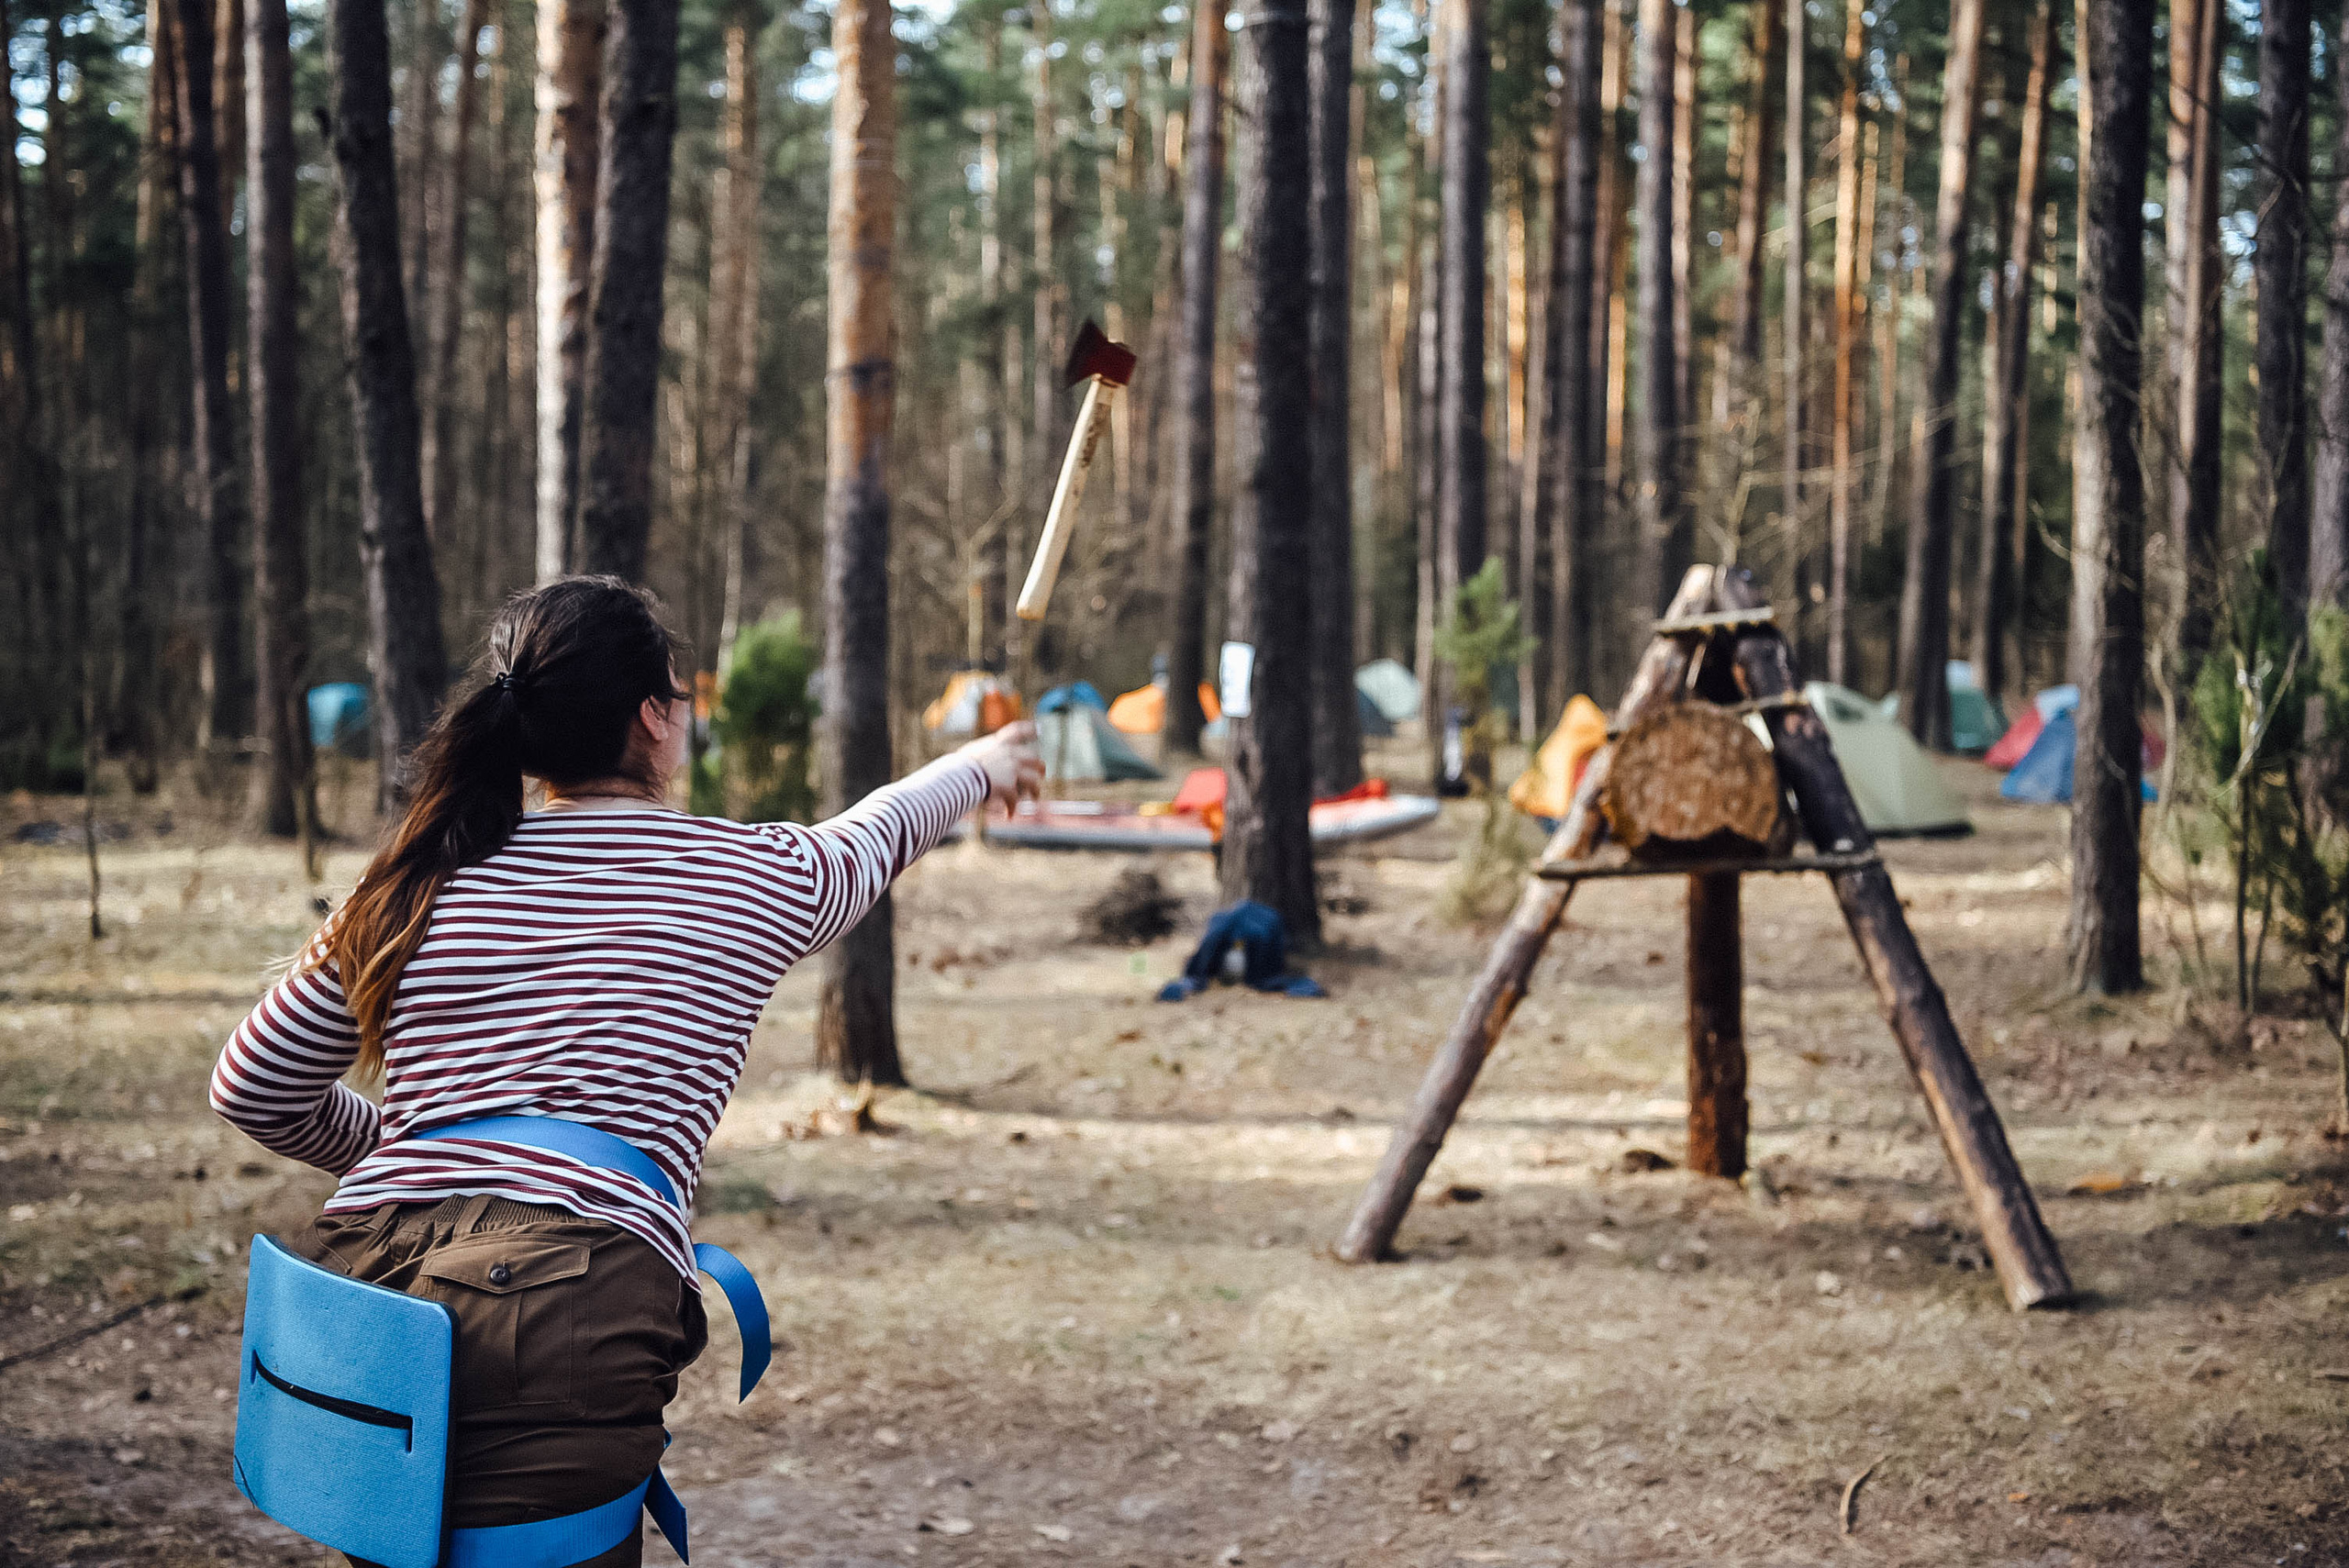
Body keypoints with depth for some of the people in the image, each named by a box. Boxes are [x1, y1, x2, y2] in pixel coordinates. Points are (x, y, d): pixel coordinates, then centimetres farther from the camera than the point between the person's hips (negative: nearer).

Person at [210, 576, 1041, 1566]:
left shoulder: (413, 889, 16)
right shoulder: (744, 876, 10)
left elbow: (252, 1092, 25)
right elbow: (873, 837, 34)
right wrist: (975, 770, 56)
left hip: (365, 1274, 5)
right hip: (573, 1313, -5)